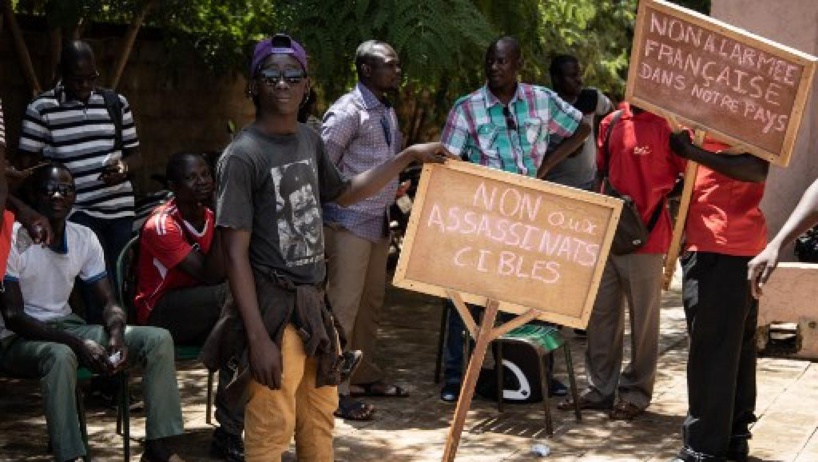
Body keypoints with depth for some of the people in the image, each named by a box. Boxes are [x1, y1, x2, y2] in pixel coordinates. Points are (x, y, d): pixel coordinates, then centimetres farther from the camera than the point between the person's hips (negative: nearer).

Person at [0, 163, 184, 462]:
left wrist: (116, 334, -20)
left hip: (67, 325, 6)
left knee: (158, 339, -10)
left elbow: (110, 303, 5)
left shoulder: (84, 238, 3)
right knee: (60, 356, -42)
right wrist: (78, 344, -29)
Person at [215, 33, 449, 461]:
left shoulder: (309, 140, 7)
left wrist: (409, 156, 21)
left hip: (314, 302, 8)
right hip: (274, 308, -8)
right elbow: (236, 254, -16)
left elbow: (344, 194, 26)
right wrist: (257, 337, -20)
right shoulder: (242, 156, -15)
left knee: (320, 418, 21)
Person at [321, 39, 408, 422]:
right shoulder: (348, 111, -14)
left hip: (378, 221, 9)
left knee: (371, 302, 16)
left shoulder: (387, 111, 14)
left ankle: (364, 375, 27)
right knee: (343, 305, -6)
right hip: (350, 222, -9)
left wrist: (395, 191, 12)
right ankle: (335, 390, -2)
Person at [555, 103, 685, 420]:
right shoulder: (611, 123, 10)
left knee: (643, 319, 5)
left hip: (645, 239, -6)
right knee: (601, 314, 11)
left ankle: (636, 392, 16)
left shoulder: (668, 127, -9)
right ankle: (600, 388, 22)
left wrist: (659, 197, -13)